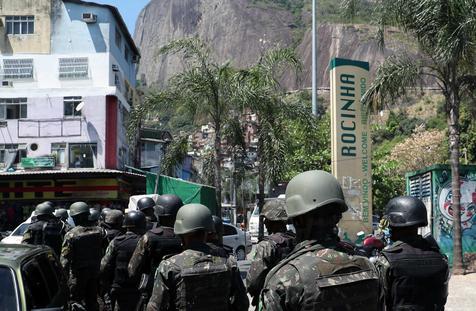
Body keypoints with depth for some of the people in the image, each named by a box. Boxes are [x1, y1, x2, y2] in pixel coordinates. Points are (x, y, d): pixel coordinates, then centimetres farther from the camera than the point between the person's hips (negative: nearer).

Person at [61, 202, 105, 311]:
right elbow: (104, 254, 5)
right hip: (95, 272, 5)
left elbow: (65, 259, -15)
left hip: (78, 274, -5)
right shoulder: (99, 231, -1)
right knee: (92, 302, 15)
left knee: (75, 302, 4)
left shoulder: (71, 235, -16)